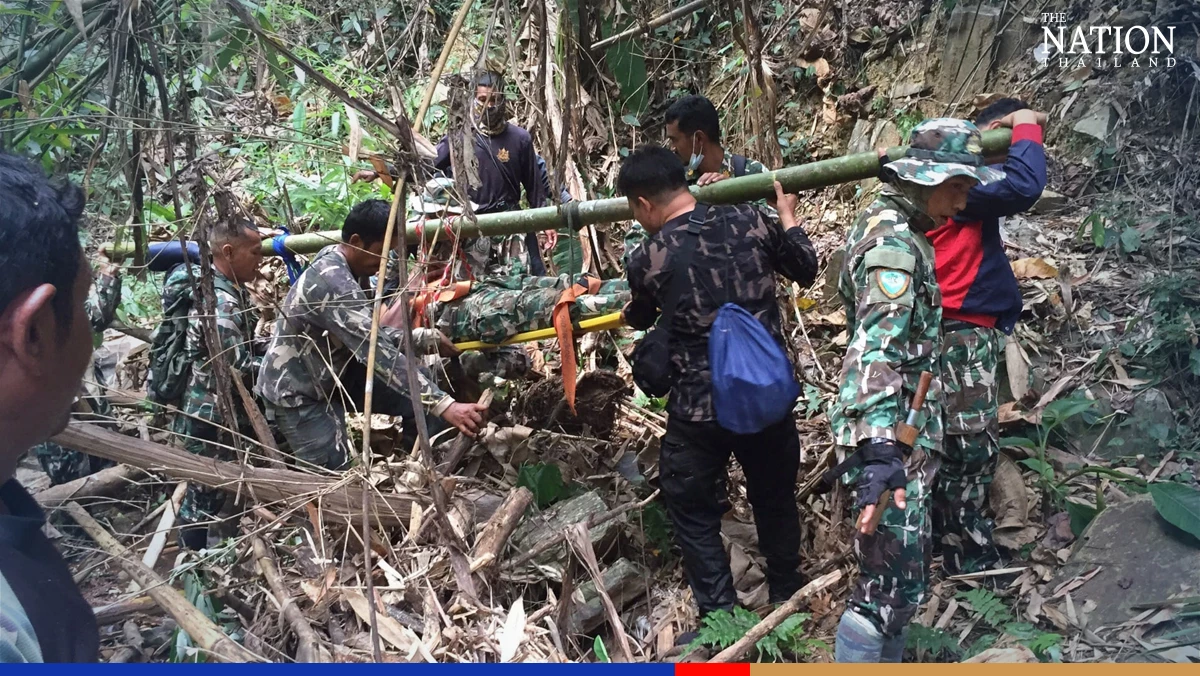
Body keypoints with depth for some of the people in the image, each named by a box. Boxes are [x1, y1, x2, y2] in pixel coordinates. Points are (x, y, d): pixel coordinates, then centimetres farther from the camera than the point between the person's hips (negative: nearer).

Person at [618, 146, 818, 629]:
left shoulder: (649, 259, -11)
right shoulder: (750, 221, -5)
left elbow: (638, 319, 11)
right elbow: (806, 271, 11)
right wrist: (787, 216, 27)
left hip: (700, 408, -4)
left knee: (692, 508, 15)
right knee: (775, 498, 24)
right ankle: (788, 600, 42)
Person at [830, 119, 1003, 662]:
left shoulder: (890, 226, 15)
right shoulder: (894, 242, -17)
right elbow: (876, 347, -30)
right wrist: (879, 449, -39)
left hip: (900, 432, 10)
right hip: (892, 436, -10)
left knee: (898, 572, 19)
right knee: (893, 583, -7)